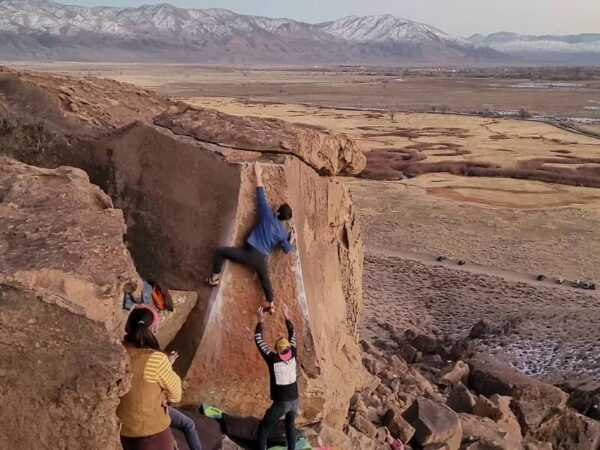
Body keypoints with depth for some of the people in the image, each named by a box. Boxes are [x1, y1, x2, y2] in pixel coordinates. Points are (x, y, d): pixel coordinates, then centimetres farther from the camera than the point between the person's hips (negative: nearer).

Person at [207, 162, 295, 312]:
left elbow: (261, 196, -2)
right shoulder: (284, 233, 5)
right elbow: (287, 250, 12)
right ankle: (271, 305, 35)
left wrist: (258, 175, 3)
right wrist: (292, 239, 30)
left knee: (220, 251, 8)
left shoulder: (269, 216, -5)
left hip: (249, 252, -4)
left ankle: (215, 278, 8)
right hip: (262, 259, 4)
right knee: (265, 280, 25)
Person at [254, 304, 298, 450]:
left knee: (263, 428, 8)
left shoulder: (273, 359, -15)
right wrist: (287, 317, 14)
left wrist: (260, 321, 0)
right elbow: (292, 336, 10)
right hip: (294, 401, 5)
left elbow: (258, 340, -6)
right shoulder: (292, 355, -5)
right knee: (290, 425, 28)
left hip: (281, 403, -5)